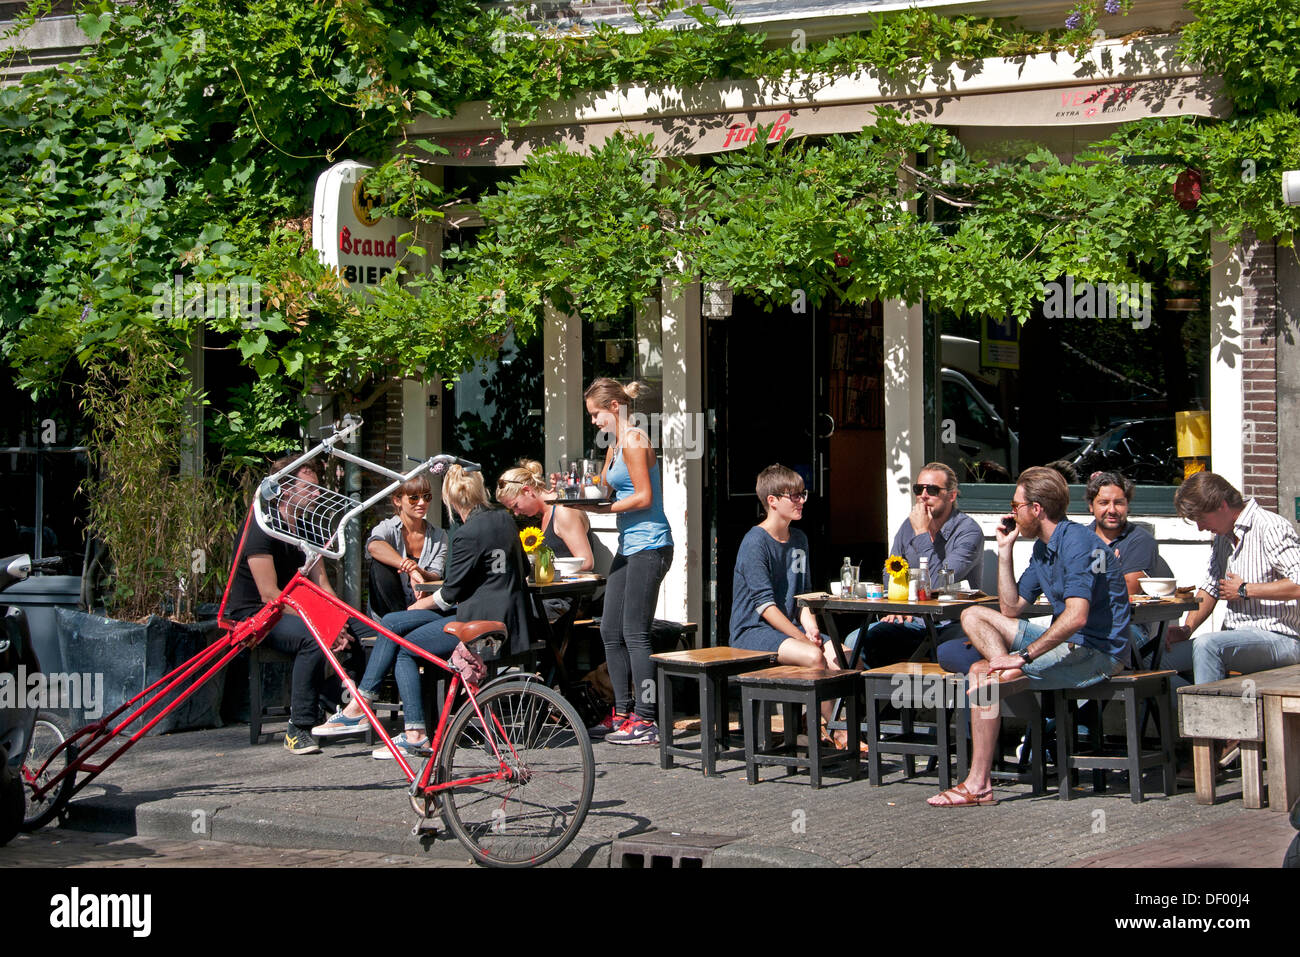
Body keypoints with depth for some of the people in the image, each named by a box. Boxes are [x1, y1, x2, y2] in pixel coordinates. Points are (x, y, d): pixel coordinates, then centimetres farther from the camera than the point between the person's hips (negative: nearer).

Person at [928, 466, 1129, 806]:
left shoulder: (1075, 542, -17)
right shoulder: (1043, 549, 14)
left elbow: (1077, 615, -28)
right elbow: (1011, 609, 16)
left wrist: (1024, 656, -28)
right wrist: (1005, 549, 11)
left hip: (1095, 651, -10)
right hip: (1067, 643, 10)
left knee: (982, 676, -23)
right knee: (974, 615, 12)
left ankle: (977, 785, -21)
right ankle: (1007, 671, -12)